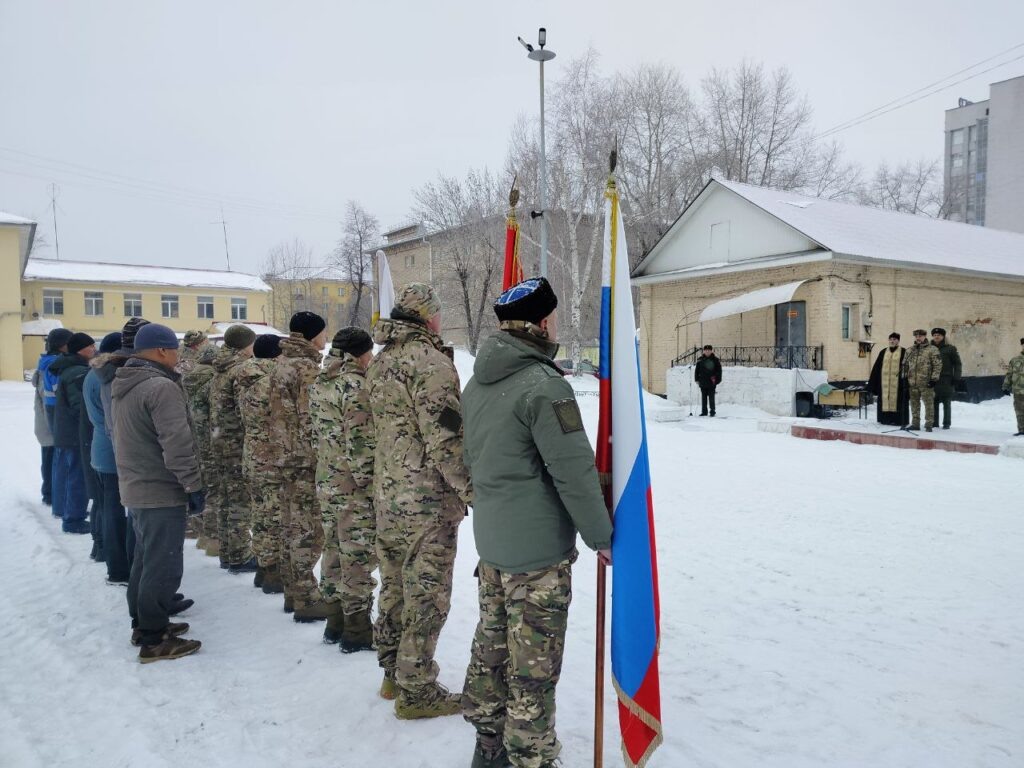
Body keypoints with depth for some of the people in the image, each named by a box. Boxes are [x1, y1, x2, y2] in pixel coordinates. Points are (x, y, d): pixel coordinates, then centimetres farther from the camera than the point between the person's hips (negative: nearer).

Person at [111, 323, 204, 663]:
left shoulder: (124, 385, 12)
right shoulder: (161, 387, -20)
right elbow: (177, 444, -25)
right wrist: (194, 485, -16)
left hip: (135, 487, 10)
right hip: (161, 492, -10)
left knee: (145, 559, 20)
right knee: (162, 566, -2)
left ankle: (143, 623, 31)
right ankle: (154, 639, 5)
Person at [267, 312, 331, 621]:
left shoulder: (282, 363, 12)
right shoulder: (307, 367, -17)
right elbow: (312, 420, -20)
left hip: (286, 456, 10)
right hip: (307, 459, -9)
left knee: (292, 526, 16)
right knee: (308, 530, -3)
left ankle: (293, 592, 26)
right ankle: (307, 600, 4)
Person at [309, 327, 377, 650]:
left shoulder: (320, 383, 10)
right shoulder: (356, 385, -17)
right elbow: (361, 444, -21)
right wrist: (372, 486, -16)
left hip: (327, 482, 9)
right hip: (355, 488, -9)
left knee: (334, 550, 17)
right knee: (359, 555, 2)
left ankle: (336, 621, 29)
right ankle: (357, 631, 11)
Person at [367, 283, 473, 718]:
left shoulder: (379, 363, 12)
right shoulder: (429, 360, -16)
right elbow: (445, 440, -21)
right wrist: (476, 492, -15)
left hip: (387, 495, 9)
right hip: (428, 502, -9)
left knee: (396, 588, 19)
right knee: (426, 597, 2)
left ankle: (395, 673, 32)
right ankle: (416, 691, 13)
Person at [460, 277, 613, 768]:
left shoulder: (477, 383, 6)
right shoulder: (544, 386, -20)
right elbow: (575, 472, -19)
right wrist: (600, 536, -8)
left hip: (490, 541, 8)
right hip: (539, 549, -8)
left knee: (492, 641, 20)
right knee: (533, 662, 5)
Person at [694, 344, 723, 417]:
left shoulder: (715, 360, -1)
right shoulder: (700, 360, 5)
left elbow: (719, 371, 2)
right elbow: (697, 370, 10)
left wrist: (717, 380, -3)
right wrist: (697, 379, 5)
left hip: (711, 383, -3)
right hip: (702, 382, 3)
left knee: (711, 397, -1)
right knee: (703, 397, 8)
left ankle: (712, 411, 6)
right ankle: (704, 411, 15)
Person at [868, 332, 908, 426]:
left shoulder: (904, 352, 1)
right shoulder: (883, 352, 13)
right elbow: (876, 368, 11)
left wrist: (905, 381, -14)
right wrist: (872, 384, 7)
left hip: (897, 382, -4)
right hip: (884, 382, 4)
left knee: (897, 400, -3)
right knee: (884, 399, 4)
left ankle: (899, 420, 3)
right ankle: (885, 419, 11)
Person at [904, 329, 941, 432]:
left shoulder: (932, 350, -3)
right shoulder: (910, 351, 14)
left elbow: (938, 365, -5)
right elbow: (906, 365, 19)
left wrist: (934, 378, -11)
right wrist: (906, 379, 13)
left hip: (926, 383, -5)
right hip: (912, 383, 5)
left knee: (929, 404, -3)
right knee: (914, 404, 11)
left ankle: (929, 424, 2)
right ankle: (915, 423, 19)